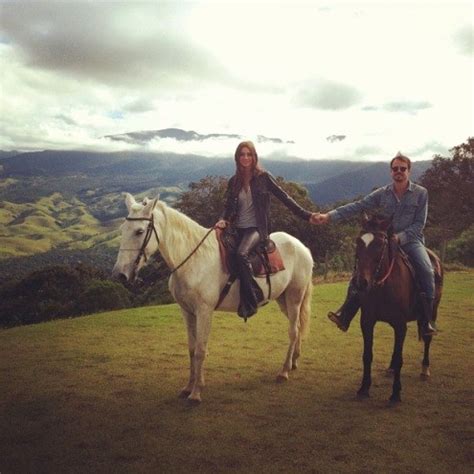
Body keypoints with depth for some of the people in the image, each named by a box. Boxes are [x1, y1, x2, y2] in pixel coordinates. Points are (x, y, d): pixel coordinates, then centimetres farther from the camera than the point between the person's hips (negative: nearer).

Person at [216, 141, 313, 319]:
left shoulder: (264, 177, 0)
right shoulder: (234, 182, 10)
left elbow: (284, 198, 1)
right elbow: (229, 207, 14)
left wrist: (307, 215, -2)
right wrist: (224, 220, -9)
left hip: (257, 228, -5)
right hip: (238, 229, 6)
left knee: (241, 253, -32)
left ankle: (250, 301, -26)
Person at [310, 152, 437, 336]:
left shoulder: (421, 193, -3)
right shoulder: (382, 193, 2)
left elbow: (419, 224, -5)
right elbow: (357, 207, -5)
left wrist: (400, 237, -21)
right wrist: (328, 216, -15)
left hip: (411, 240, -2)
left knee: (426, 271, -28)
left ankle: (427, 321, -18)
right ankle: (345, 315, -12)